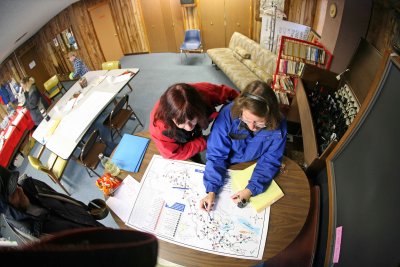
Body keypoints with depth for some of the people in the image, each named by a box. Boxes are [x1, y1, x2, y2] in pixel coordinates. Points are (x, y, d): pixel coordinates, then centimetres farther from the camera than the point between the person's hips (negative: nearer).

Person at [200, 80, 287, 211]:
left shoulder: (278, 126, -27)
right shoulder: (228, 114, -32)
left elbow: (269, 161, -16)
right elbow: (216, 155, -24)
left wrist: (250, 190, -29)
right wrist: (211, 191, -32)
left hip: (254, 169, 3)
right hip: (229, 167, -2)